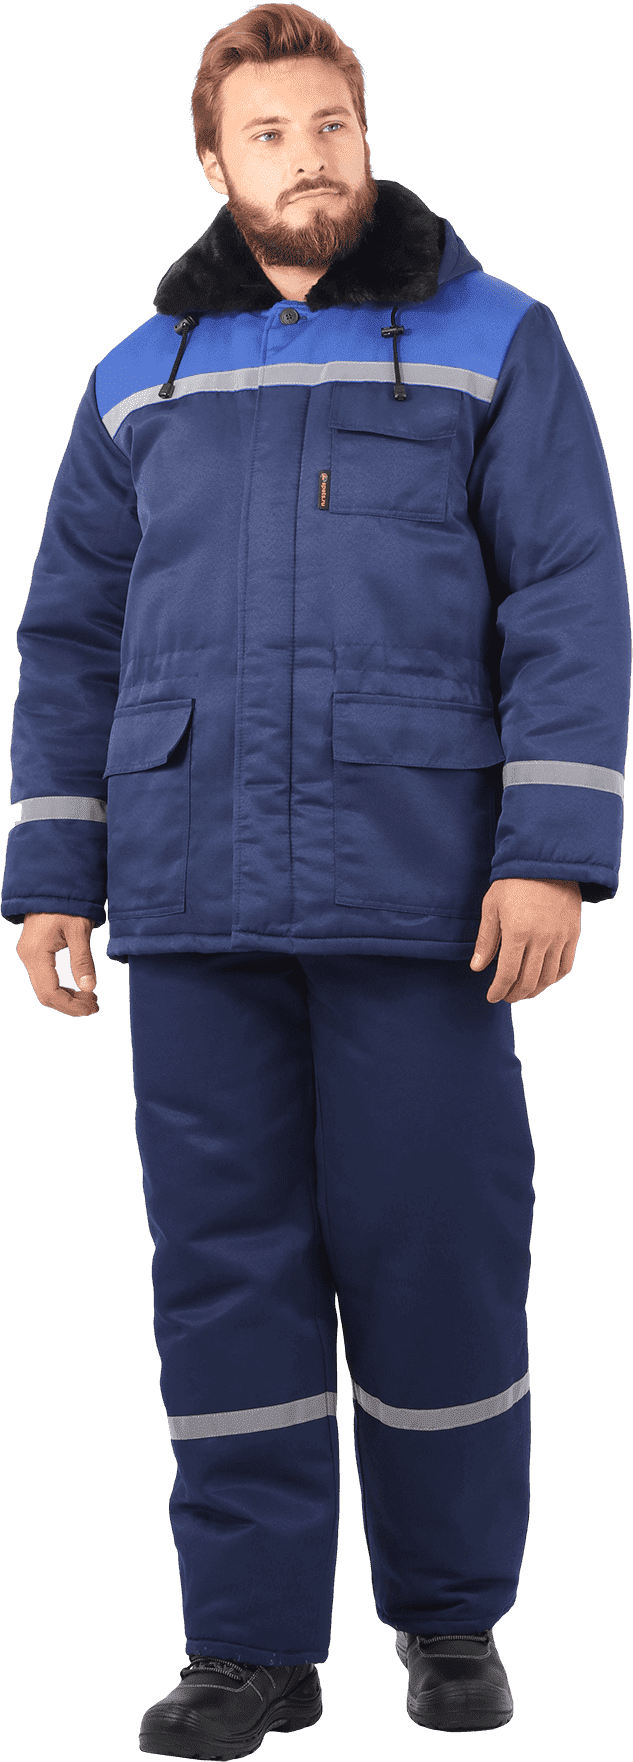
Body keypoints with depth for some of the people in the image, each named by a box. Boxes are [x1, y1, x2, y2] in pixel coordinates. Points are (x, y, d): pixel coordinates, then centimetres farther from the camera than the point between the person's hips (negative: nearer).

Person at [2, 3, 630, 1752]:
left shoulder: (492, 343, 5)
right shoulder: (140, 379, 14)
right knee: (224, 1264, 5)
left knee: (432, 1259, 1)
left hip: (417, 892, -3)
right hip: (195, 905, 3)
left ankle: (453, 1621, 18)